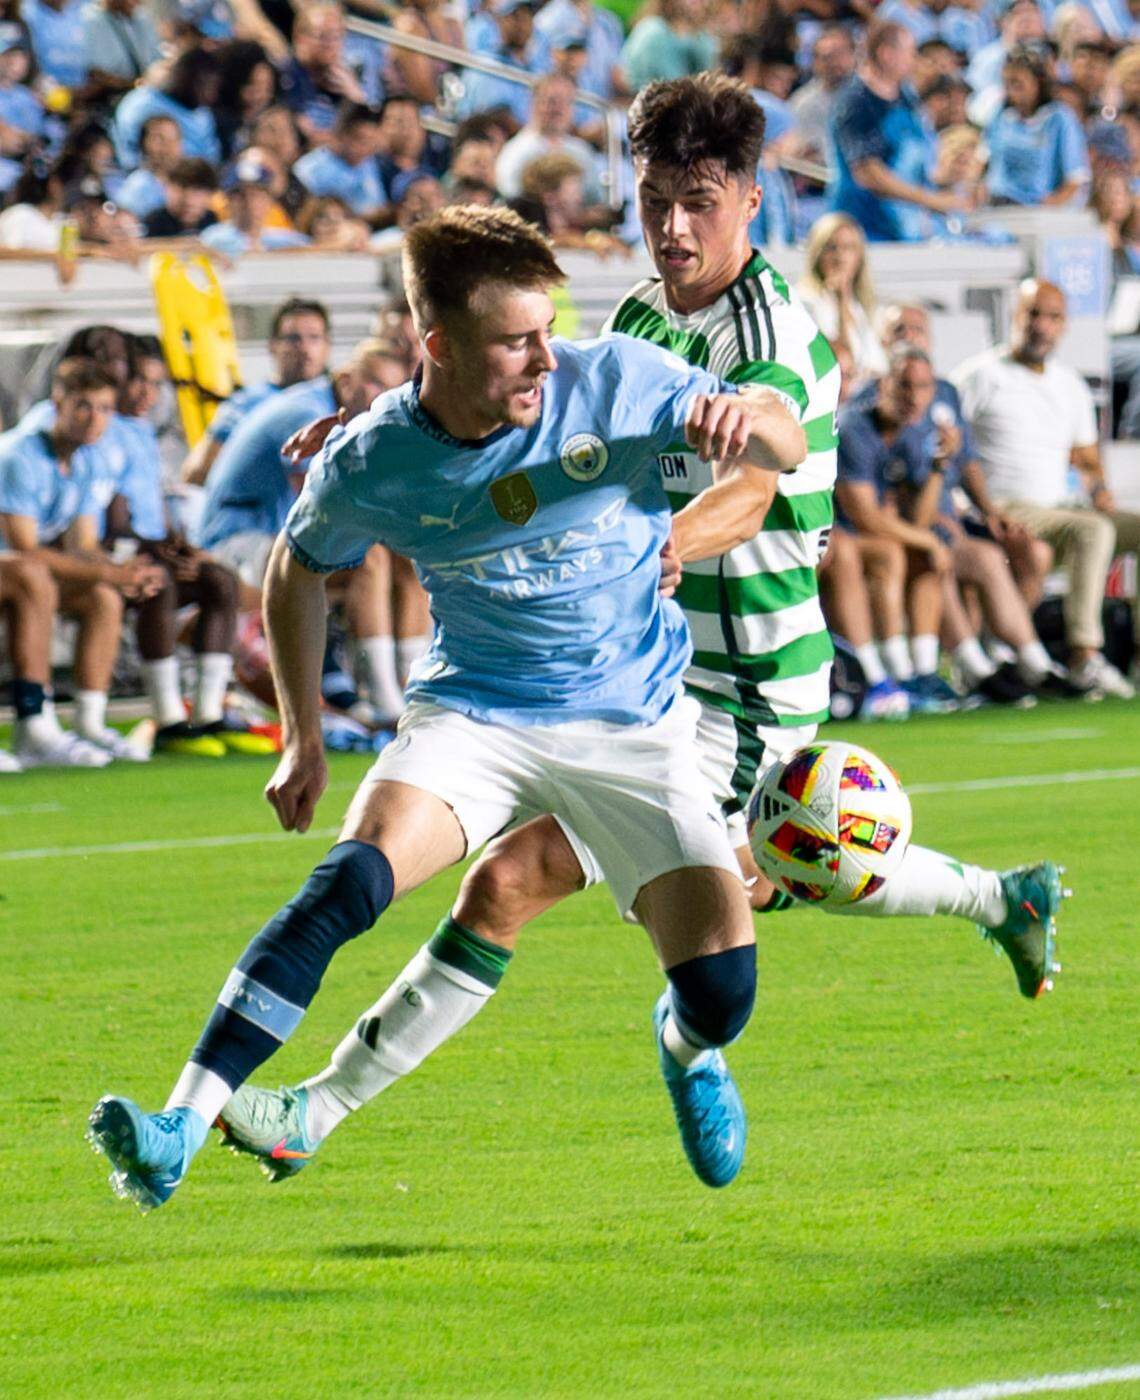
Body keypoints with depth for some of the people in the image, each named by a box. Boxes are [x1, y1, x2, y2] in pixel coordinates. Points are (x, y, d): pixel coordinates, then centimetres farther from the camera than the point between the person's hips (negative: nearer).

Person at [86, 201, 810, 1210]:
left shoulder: (614, 382, -14)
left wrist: (741, 420, -31)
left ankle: (687, 1051, 30)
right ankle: (179, 1135, -30)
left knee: (721, 990, -12)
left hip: (632, 722, 0)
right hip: (472, 712, 0)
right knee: (350, 880, -27)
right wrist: (303, 737, 10)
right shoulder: (372, 463, -11)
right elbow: (300, 569, 10)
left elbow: (785, 447, -7)